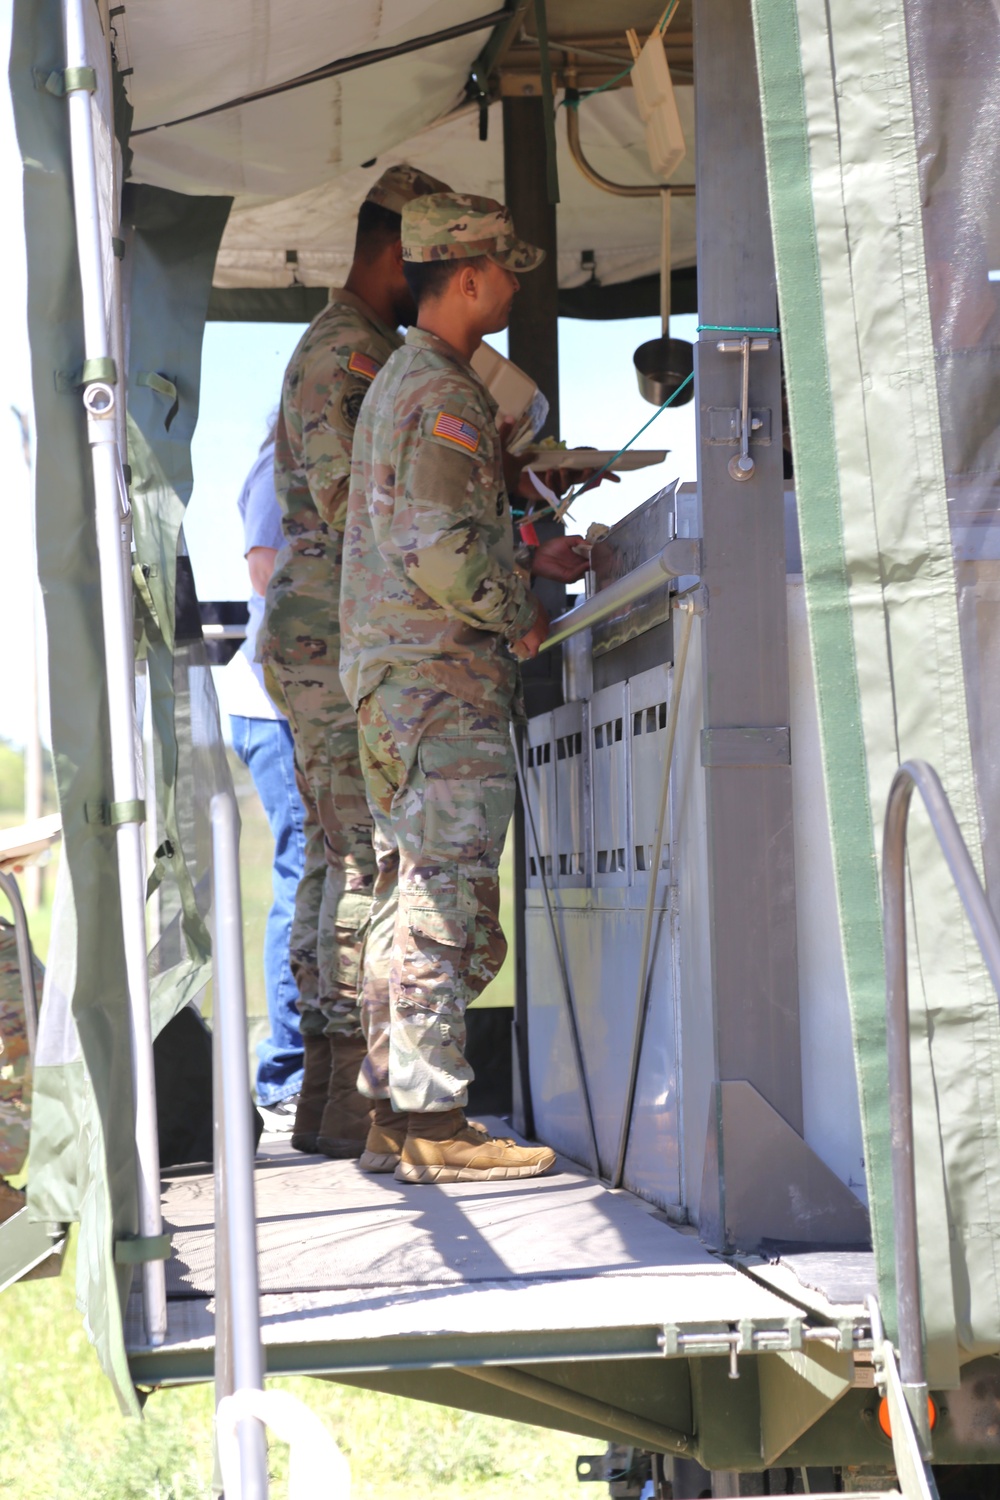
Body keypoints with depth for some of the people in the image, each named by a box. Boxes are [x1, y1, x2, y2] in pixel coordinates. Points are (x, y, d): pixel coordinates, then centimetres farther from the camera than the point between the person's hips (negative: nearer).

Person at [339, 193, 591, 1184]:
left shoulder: (396, 382, 20)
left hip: (389, 675, 11)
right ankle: (430, 1124, -9)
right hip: (442, 679, -11)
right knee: (447, 907, -10)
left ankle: (395, 1116, 15)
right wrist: (521, 616, -8)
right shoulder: (444, 395, -13)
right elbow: (445, 553, -22)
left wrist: (523, 563, 21)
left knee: (410, 904, 12)